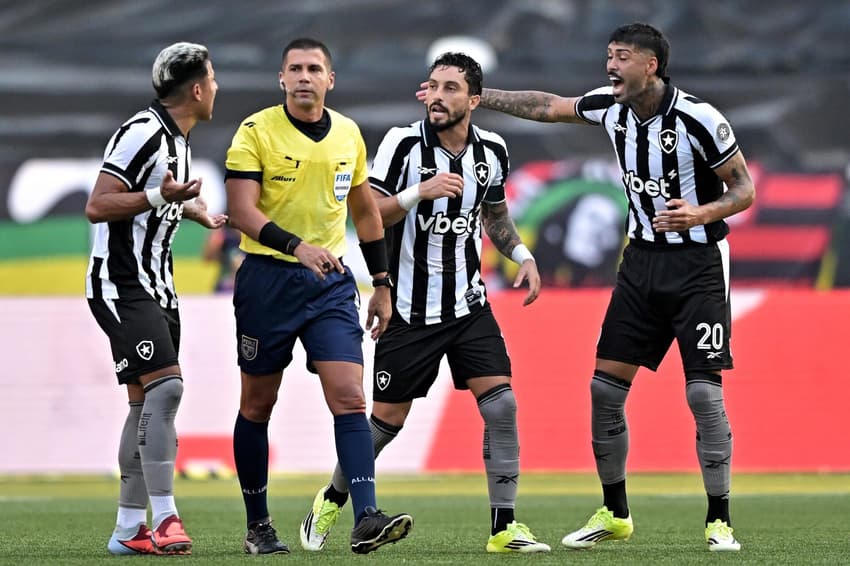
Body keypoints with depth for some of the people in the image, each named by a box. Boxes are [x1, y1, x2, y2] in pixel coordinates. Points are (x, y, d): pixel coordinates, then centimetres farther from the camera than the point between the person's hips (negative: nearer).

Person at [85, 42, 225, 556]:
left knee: (148, 404, 8)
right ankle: (164, 518, -22)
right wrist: (159, 196, -29)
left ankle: (129, 528, 11)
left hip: (156, 288, 10)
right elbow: (97, 207, -20)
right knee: (165, 386, -21)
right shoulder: (143, 133, -16)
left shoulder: (178, 140, 15)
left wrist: (199, 212, 45)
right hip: (121, 286, -10)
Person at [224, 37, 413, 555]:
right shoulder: (256, 132, -7)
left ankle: (366, 519, -20)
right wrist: (297, 246, -33)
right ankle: (258, 526, 20)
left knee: (350, 397, -12)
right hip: (268, 278, -3)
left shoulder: (349, 134, 7)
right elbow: (242, 209, -18)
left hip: (331, 280, 3)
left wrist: (381, 283, 17)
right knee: (258, 405, 7)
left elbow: (365, 210, 19)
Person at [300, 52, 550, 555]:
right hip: (409, 310, -3)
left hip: (469, 305, 3)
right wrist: (420, 192, -28)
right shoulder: (403, 144, -11)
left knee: (501, 405, -12)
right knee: (387, 419, 3)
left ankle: (504, 527, -5)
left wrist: (522, 255, 4)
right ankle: (333, 500, 28)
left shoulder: (492, 151, 2)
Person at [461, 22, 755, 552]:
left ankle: (720, 520, -1)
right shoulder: (610, 105, -1)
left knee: (704, 391, -12)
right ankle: (614, 514, 14)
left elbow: (744, 189, -11)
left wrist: (701, 214, -29)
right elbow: (548, 106, 15)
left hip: (698, 263, -6)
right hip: (643, 258, 6)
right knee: (606, 385, 1)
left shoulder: (699, 118, -18)